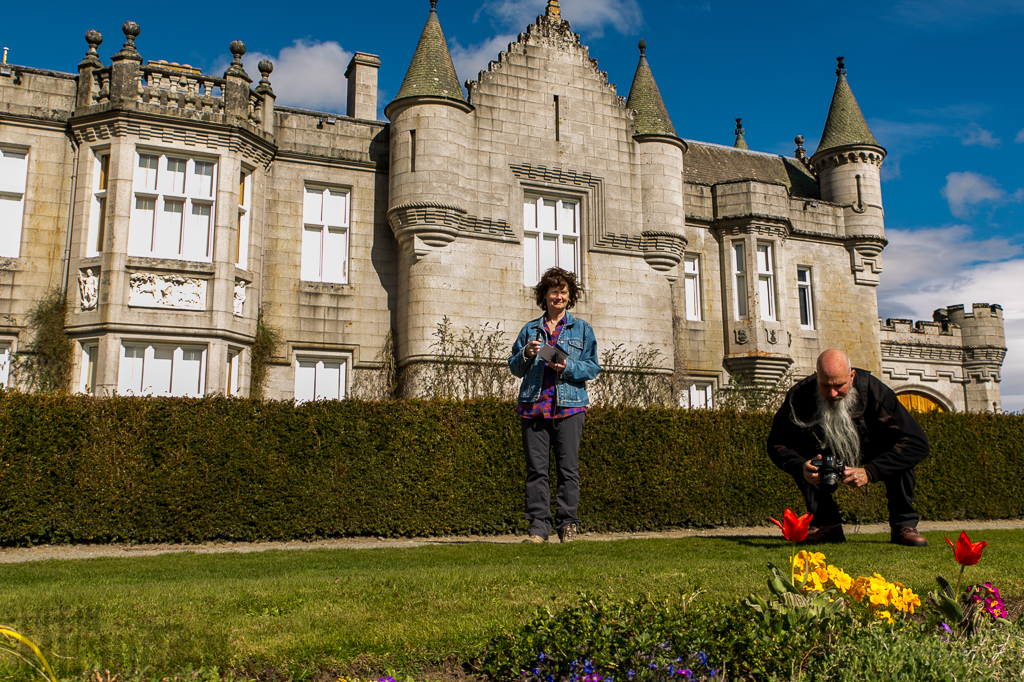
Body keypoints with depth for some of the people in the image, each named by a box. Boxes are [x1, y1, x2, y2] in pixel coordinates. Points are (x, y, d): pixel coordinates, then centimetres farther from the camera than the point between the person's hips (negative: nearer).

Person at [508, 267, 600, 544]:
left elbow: (592, 367, 6)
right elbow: (514, 367, 17)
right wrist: (526, 354, -4)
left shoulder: (582, 329, 14)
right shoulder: (530, 329, 18)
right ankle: (538, 526, 2)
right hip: (533, 405, 2)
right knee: (536, 468, -2)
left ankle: (568, 524, 7)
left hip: (569, 406, -1)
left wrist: (568, 367, -11)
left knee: (568, 467, -3)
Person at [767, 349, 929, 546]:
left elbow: (918, 443, -34)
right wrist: (801, 467, -40)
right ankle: (827, 525, -13)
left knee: (904, 453, -31)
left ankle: (904, 525, -16)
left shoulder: (872, 390, -31)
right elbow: (776, 444, -18)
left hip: (870, 460, -1)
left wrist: (870, 472, -43)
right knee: (799, 456, -28)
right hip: (828, 458, 1)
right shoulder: (800, 395, -27)